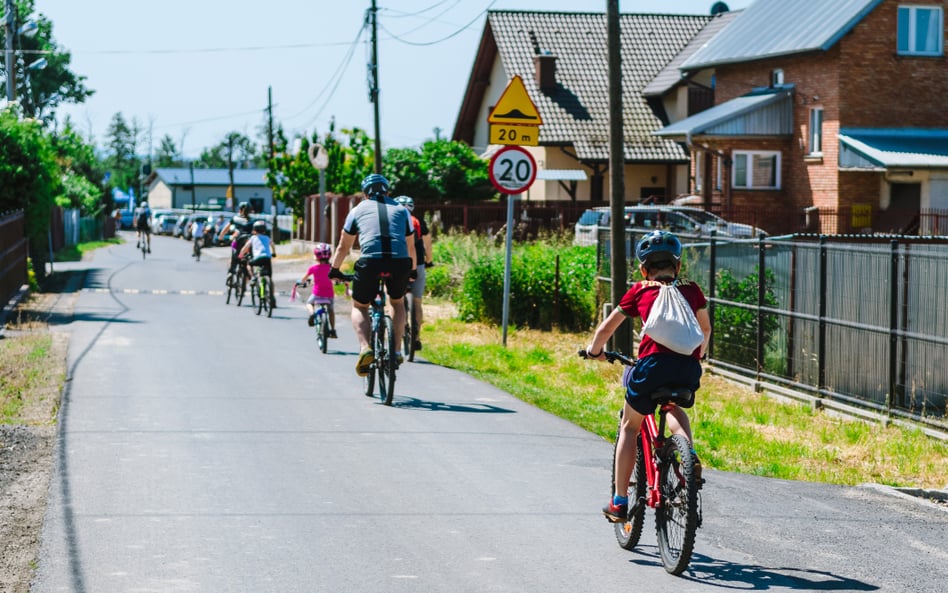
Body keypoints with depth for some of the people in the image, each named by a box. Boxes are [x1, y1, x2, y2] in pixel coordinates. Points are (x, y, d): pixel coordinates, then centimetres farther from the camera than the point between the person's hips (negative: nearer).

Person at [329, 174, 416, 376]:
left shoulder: (358, 210, 22)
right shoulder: (401, 210, 26)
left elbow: (343, 246, 28)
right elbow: (411, 247, 34)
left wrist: (334, 270, 43)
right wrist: (412, 271, 50)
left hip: (370, 262, -2)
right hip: (399, 263, 2)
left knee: (359, 306, 20)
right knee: (398, 302, 31)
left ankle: (365, 348, -5)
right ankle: (396, 351, 20)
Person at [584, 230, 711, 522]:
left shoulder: (640, 290, 15)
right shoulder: (692, 290, 20)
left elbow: (607, 327, 22)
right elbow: (706, 328, 35)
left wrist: (594, 350, 42)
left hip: (653, 363, -2)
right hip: (689, 368, 2)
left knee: (630, 425, 19)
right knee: (673, 406, 35)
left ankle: (619, 502, 16)